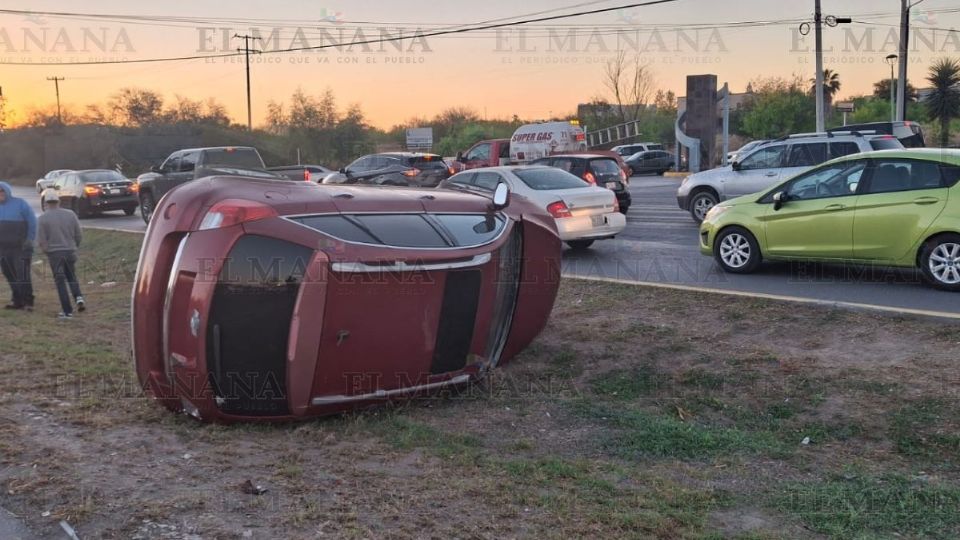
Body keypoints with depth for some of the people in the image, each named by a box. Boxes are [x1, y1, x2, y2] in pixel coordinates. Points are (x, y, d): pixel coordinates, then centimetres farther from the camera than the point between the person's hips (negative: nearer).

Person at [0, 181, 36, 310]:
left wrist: (29, 241, -8)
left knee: (23, 275, -9)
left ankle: (28, 302, -2)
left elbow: (32, 223, -3)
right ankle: (17, 301, 18)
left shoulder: (20, 204, -4)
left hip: (20, 247, -5)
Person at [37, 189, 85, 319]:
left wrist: (47, 250, 9)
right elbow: (79, 235, 2)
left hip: (54, 253, -2)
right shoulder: (70, 215, 0)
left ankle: (67, 311, 3)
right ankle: (79, 297, -4)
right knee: (72, 277, 21)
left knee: (60, 282, 5)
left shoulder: (43, 218, -8)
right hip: (70, 251, 2)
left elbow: (41, 240, -10)